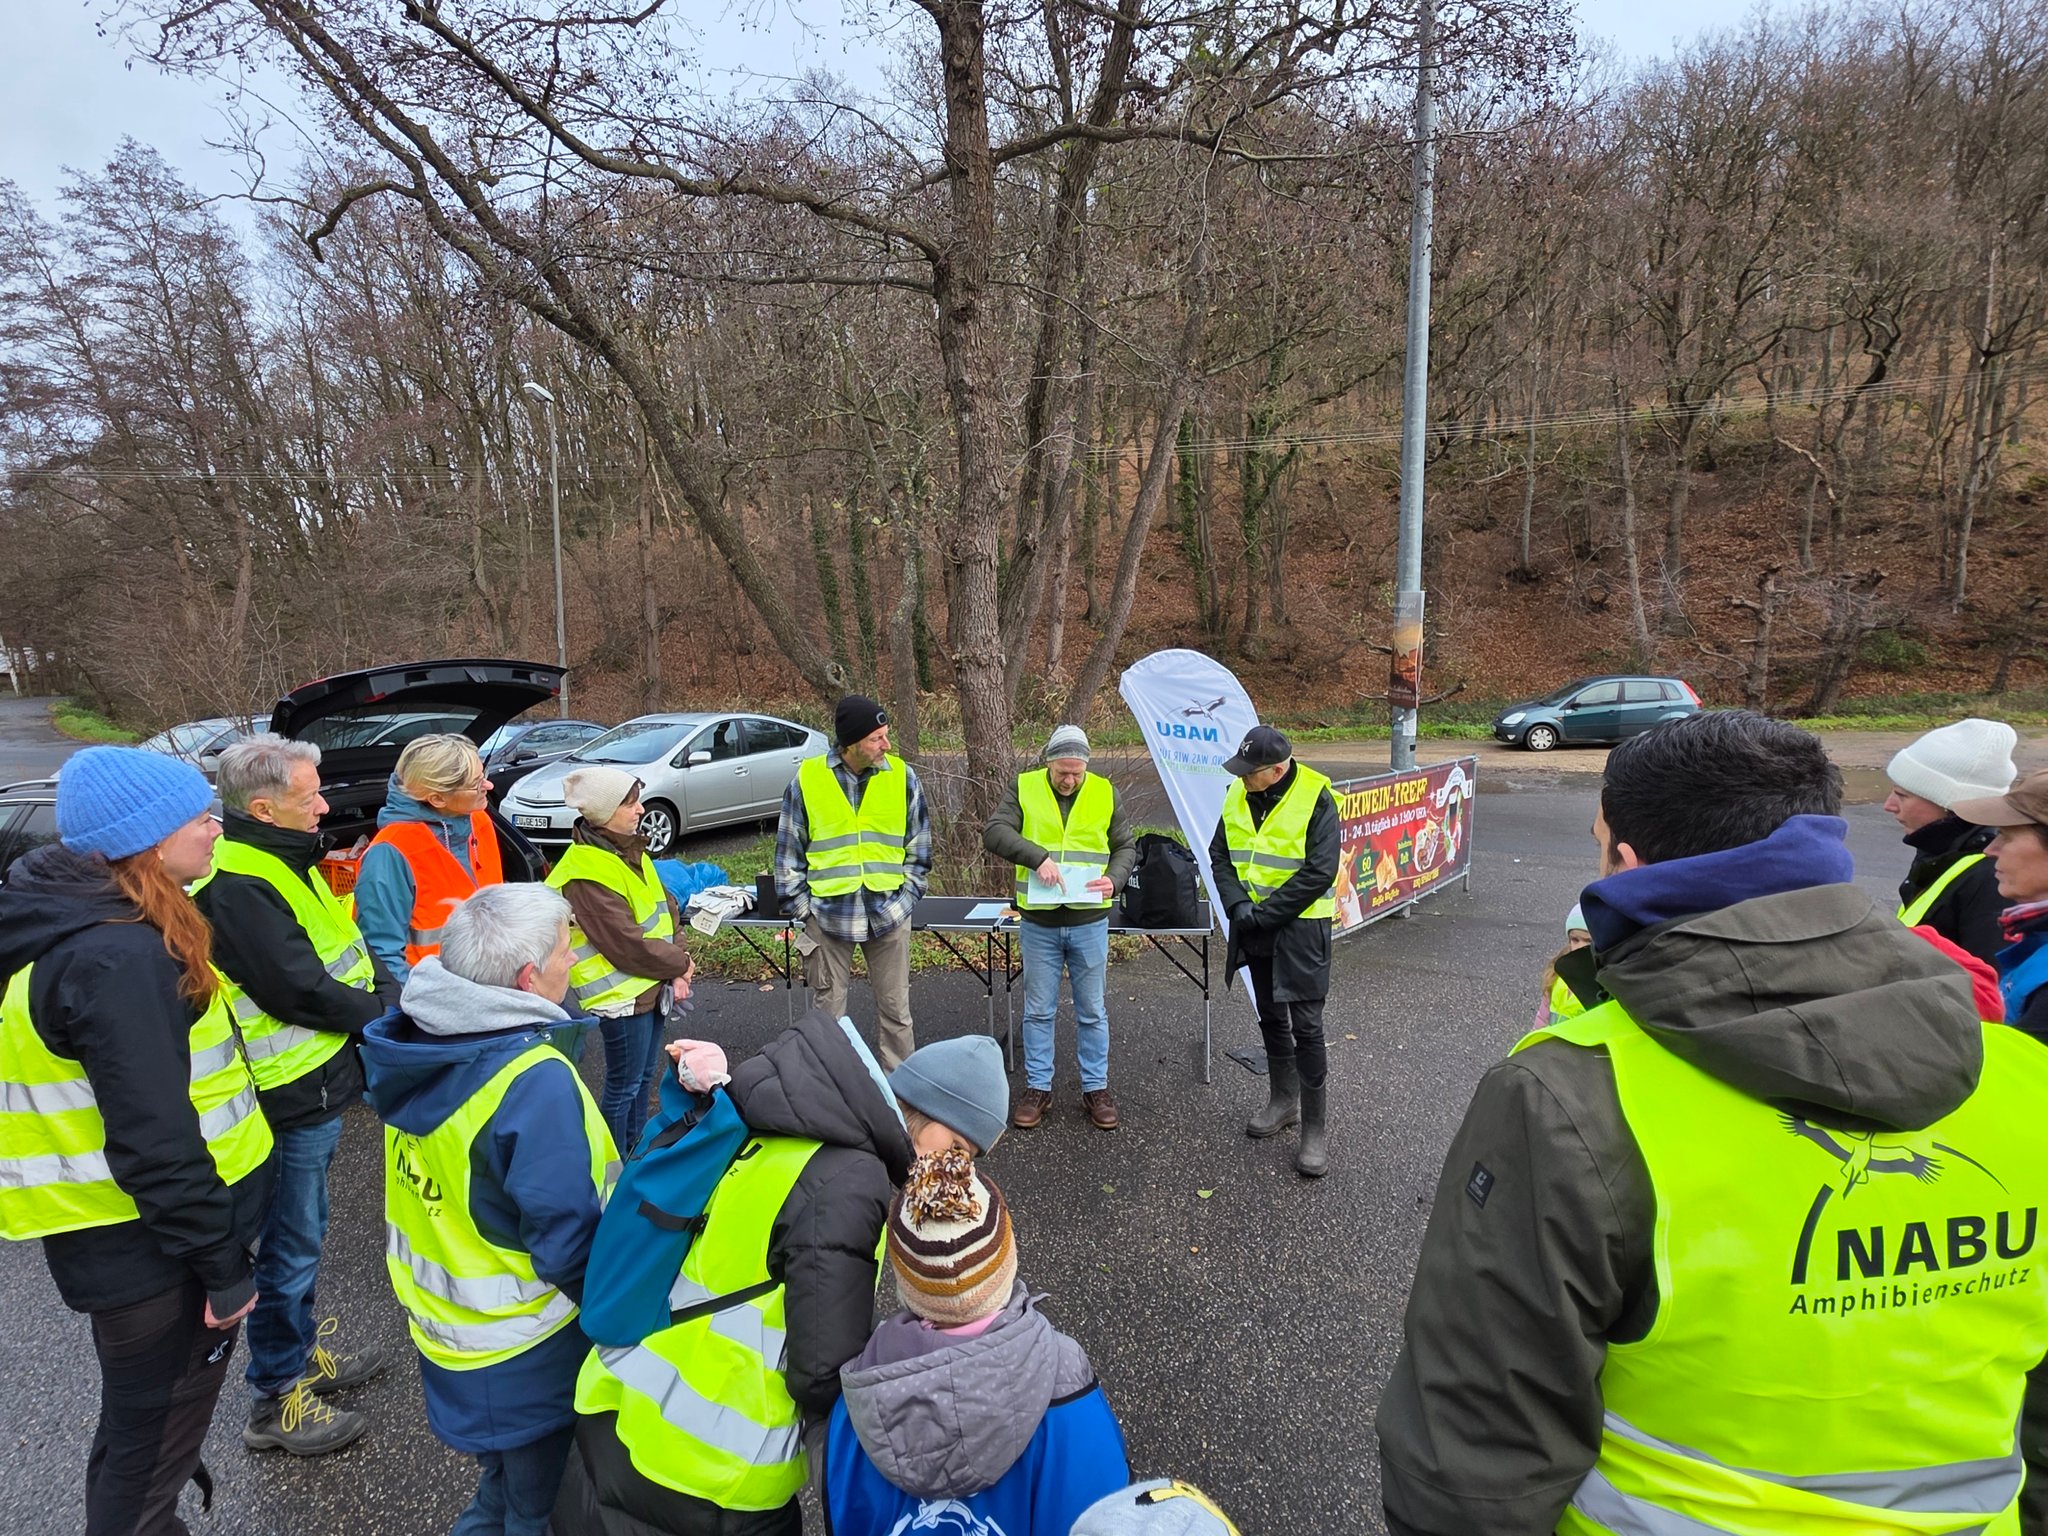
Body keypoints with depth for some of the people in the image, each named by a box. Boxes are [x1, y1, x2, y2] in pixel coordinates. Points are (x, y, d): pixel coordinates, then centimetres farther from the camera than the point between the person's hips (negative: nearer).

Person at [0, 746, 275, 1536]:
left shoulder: (79, 922, 5)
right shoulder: (117, 956, -28)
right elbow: (154, 1139, -27)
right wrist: (223, 1263, -18)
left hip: (129, 1227, 10)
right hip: (144, 1241, -10)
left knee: (145, 1425, 26)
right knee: (152, 1435, 9)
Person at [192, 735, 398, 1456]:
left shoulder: (284, 859, 7)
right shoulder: (236, 887, -25)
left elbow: (345, 944, 9)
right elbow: (302, 990, -26)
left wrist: (388, 993, -6)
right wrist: (387, 1014, -13)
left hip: (317, 1081, 10)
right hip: (293, 1095, -10)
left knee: (300, 1233, 24)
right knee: (291, 1245, 6)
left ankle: (302, 1352, 42)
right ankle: (276, 1399, 23)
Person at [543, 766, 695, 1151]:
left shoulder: (629, 850, 6)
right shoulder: (586, 873, -22)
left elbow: (665, 908, 7)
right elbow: (627, 945, -23)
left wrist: (679, 968, -5)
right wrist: (680, 963, -10)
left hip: (652, 985, 9)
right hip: (621, 994, -9)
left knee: (644, 1076, 21)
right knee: (624, 1085, 5)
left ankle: (637, 1151, 38)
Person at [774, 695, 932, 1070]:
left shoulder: (903, 776, -2)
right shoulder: (807, 779, -5)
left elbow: (919, 849, 6)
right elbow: (788, 851, 3)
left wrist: (905, 900, -1)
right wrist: (802, 907, -2)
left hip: (888, 914, 1)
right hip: (828, 915, 0)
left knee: (895, 1009, 10)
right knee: (828, 1011, 11)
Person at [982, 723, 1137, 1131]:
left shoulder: (1104, 793, 1)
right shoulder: (1026, 788, -3)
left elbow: (1126, 846, 8)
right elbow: (994, 832, -15)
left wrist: (1114, 879, -12)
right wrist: (1038, 856, -28)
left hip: (1089, 922, 1)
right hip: (1039, 923, -1)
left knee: (1092, 1010, 10)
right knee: (1038, 1010, 10)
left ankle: (1095, 1088, 24)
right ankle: (1037, 1088, 23)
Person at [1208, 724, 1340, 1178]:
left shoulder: (1315, 798, -17)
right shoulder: (1237, 794, 2)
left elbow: (1319, 872, -20)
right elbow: (1219, 854, 6)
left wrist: (1264, 913, -18)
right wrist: (1237, 903, -11)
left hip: (1300, 928, -6)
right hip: (1253, 927, 6)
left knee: (1306, 1027, -4)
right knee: (1271, 1018, 18)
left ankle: (1315, 1131, 6)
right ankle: (1283, 1102, 36)